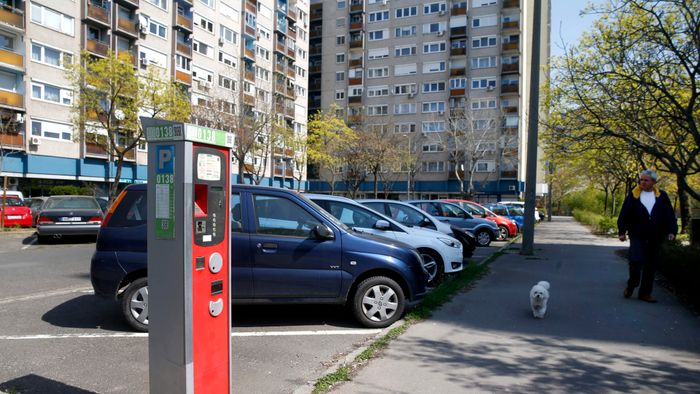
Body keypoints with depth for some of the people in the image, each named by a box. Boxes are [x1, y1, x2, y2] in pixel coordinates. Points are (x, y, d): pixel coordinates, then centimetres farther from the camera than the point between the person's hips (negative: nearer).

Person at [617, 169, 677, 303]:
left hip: (655, 238, 2)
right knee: (636, 261, -12)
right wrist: (622, 231, 0)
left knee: (651, 265, 6)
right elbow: (624, 214, 2)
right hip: (637, 236, -2)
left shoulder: (662, 196, 5)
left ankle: (645, 293, 17)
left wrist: (671, 231, -6)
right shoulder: (633, 195, 1)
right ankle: (631, 286, 14)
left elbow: (670, 215, 4)